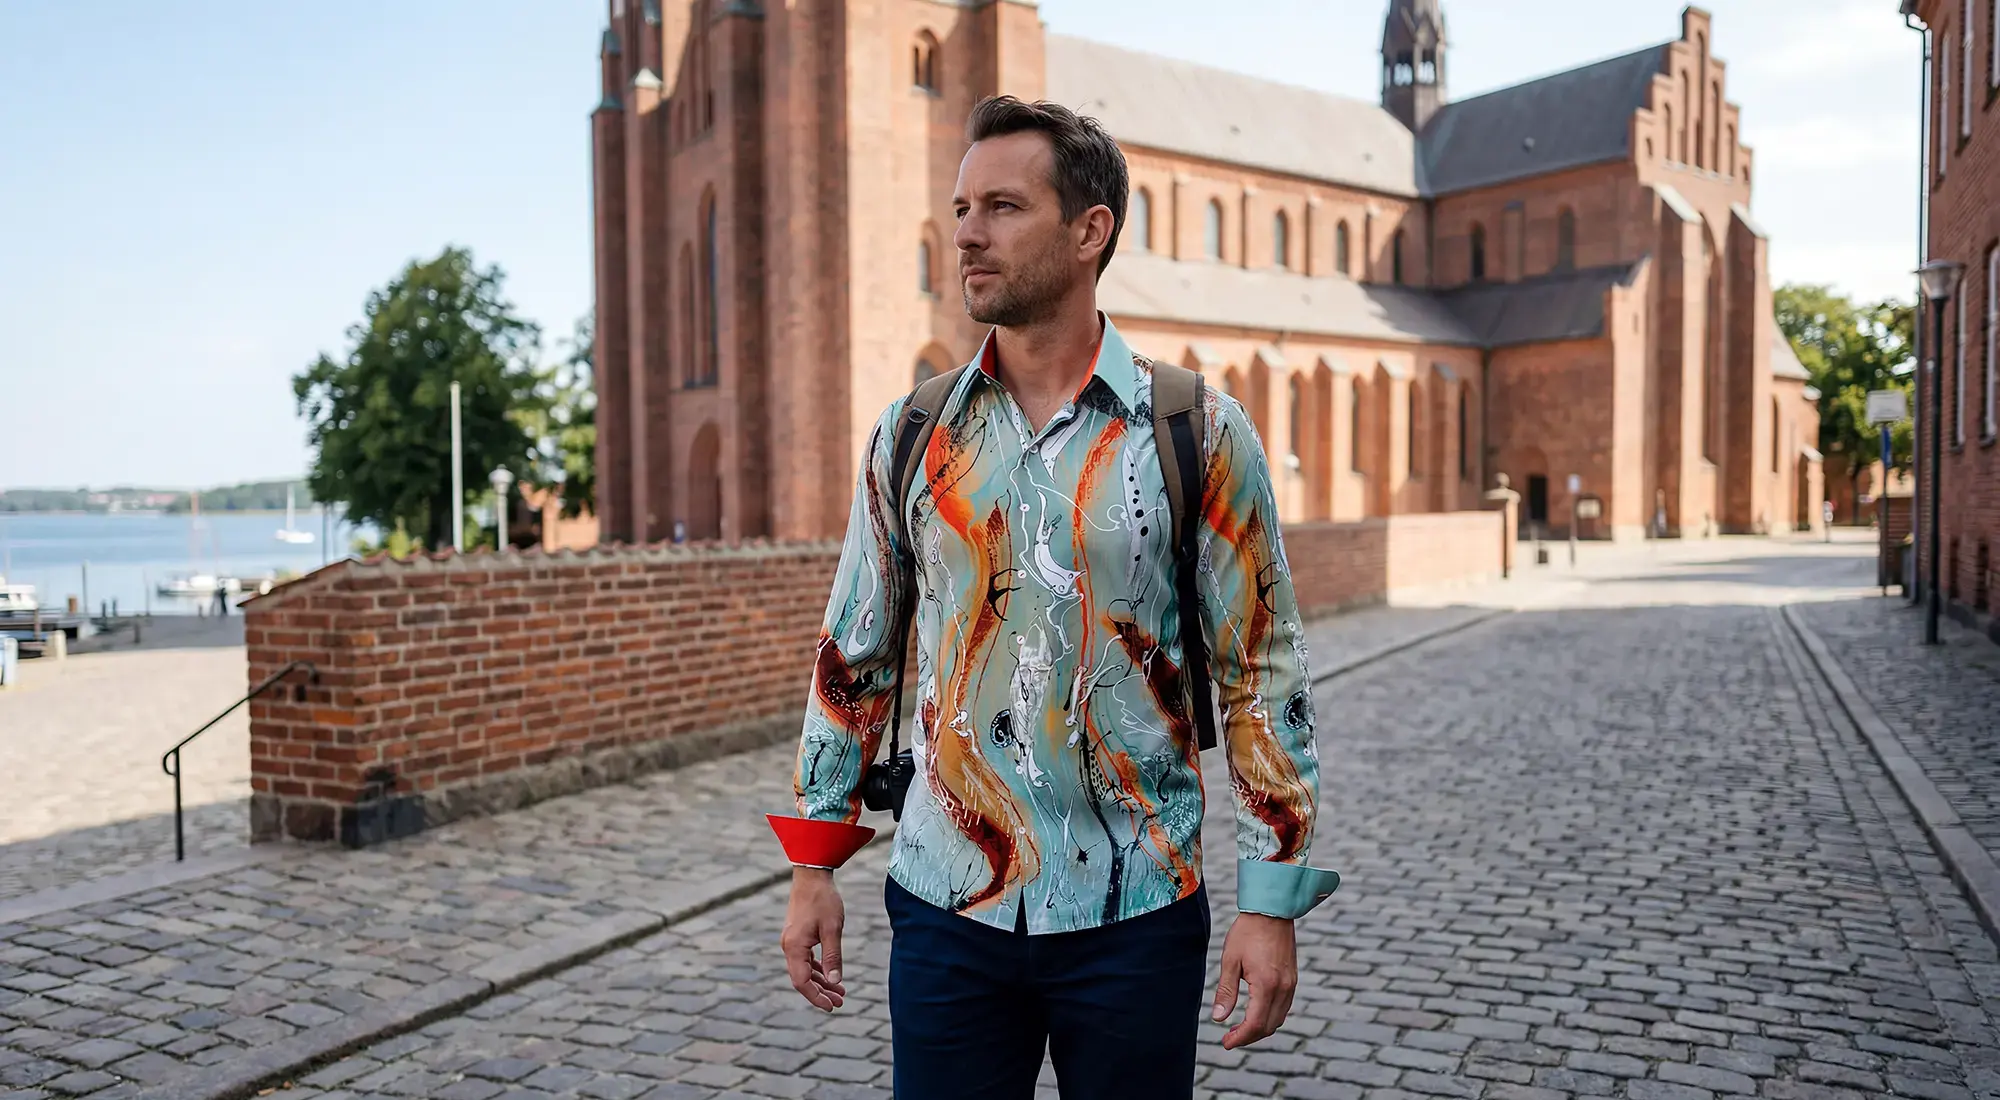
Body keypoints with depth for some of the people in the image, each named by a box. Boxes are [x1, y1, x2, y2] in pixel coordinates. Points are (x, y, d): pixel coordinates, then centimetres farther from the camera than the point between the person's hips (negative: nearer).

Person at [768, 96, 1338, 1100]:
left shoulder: (1199, 434, -5)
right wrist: (813, 868, 6)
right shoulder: (908, 435, 2)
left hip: (1134, 917, -1)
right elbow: (851, 659, 8)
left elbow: (1263, 675, -4)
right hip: (946, 912, 2)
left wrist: (1271, 904, -6)